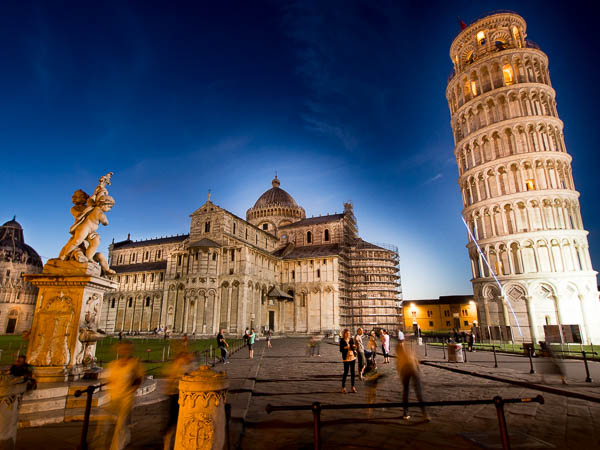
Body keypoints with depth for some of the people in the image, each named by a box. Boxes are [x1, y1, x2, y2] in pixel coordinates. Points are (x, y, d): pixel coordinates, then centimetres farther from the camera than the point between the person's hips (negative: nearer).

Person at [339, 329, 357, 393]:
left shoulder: (351, 339, 7)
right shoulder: (342, 341, -5)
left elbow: (354, 348, 9)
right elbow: (341, 350, -6)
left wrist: (354, 347, -13)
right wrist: (345, 347, -23)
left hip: (352, 357, 4)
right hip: (346, 358, -4)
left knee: (352, 372, 8)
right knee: (346, 372, -2)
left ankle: (353, 387, 18)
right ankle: (343, 387, 9)